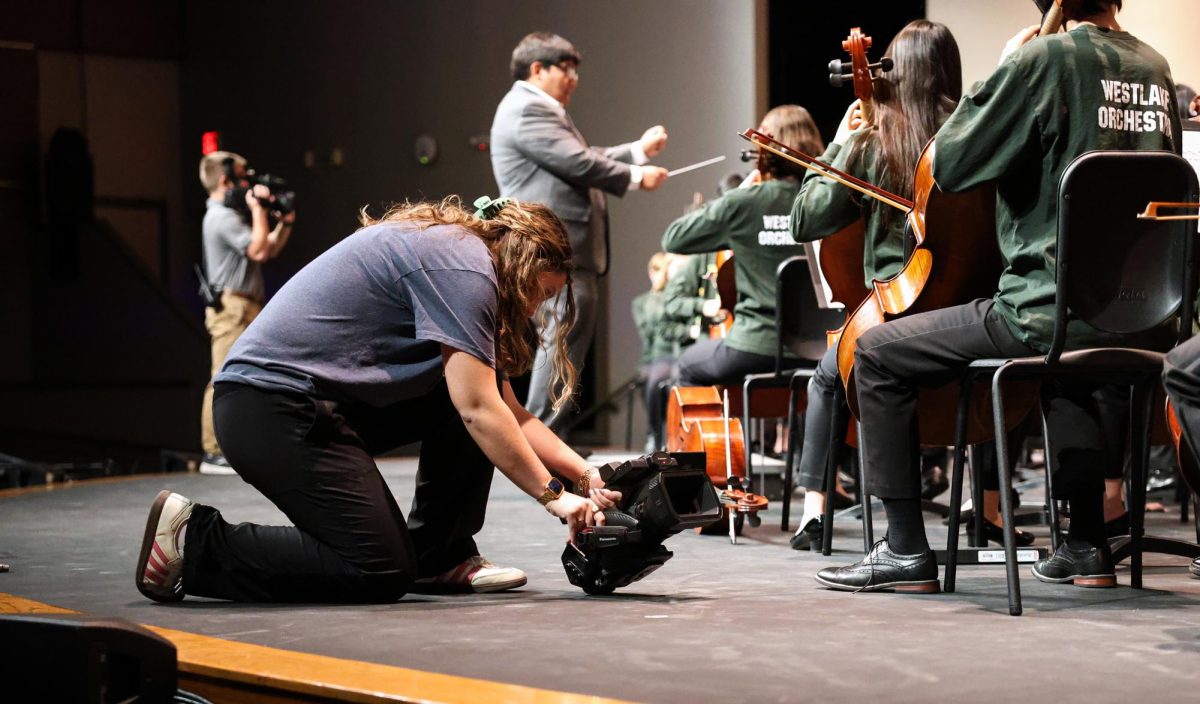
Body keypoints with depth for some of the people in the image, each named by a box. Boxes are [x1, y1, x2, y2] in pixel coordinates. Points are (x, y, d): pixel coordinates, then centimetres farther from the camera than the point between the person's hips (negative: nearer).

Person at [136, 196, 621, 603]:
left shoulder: (451, 250, 19)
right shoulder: (462, 263, -12)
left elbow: (508, 410, 18)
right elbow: (478, 409, -18)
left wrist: (583, 471, 9)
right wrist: (552, 495, -12)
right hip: (270, 406, -11)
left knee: (475, 382, 10)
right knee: (381, 573, -12)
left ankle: (440, 557, 11)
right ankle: (196, 541, -4)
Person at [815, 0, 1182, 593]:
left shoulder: (1046, 57, -12)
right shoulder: (1154, 67, 9)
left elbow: (949, 166, -9)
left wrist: (1005, 68, 1)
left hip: (1052, 310, -7)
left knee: (878, 355, 5)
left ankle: (906, 550, 5)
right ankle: (1086, 548, 37)